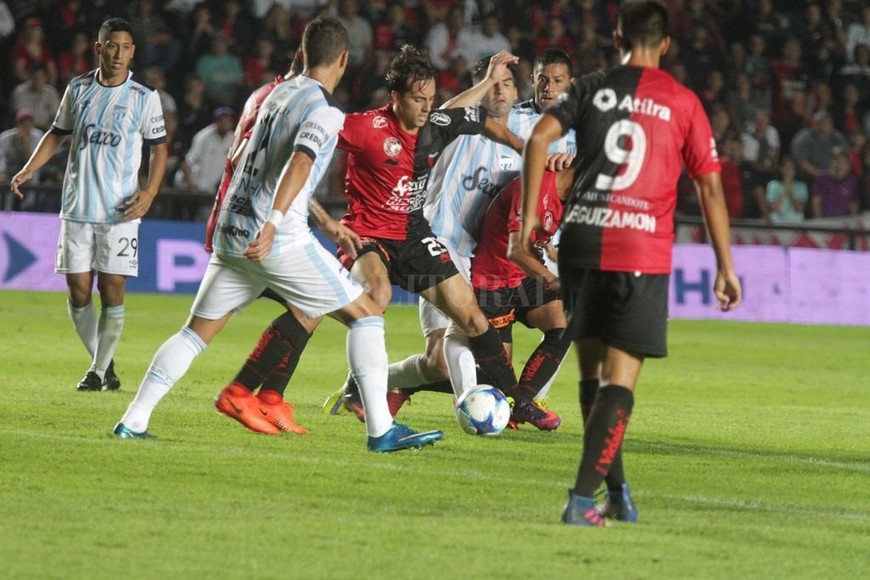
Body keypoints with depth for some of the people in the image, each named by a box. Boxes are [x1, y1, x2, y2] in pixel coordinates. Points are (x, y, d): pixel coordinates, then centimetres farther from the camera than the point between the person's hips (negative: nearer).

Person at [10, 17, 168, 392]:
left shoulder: (144, 98, -2)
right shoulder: (78, 89, 6)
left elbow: (159, 148, 5)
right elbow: (58, 133, 18)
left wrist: (149, 193, -9)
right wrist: (28, 170, 6)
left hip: (120, 211, -3)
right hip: (77, 207, 3)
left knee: (112, 291, -6)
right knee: (78, 293, 0)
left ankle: (100, 370, 5)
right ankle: (102, 361, 19)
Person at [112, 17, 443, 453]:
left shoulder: (278, 93, 17)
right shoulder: (326, 111, -7)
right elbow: (300, 163, -24)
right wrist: (272, 225, -35)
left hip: (231, 232, 7)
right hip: (276, 239, -7)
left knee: (196, 332, 16)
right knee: (366, 315, 2)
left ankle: (132, 422, 8)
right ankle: (380, 430, -5)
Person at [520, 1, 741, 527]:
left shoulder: (592, 89, 10)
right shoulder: (683, 102, 7)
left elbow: (540, 137, -4)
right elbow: (711, 188, 6)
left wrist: (530, 214, -1)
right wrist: (726, 267, 11)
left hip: (581, 242, 2)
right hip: (642, 252, -2)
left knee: (594, 369, 15)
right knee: (619, 379, -3)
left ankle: (617, 492, 19)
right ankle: (583, 499, -15)